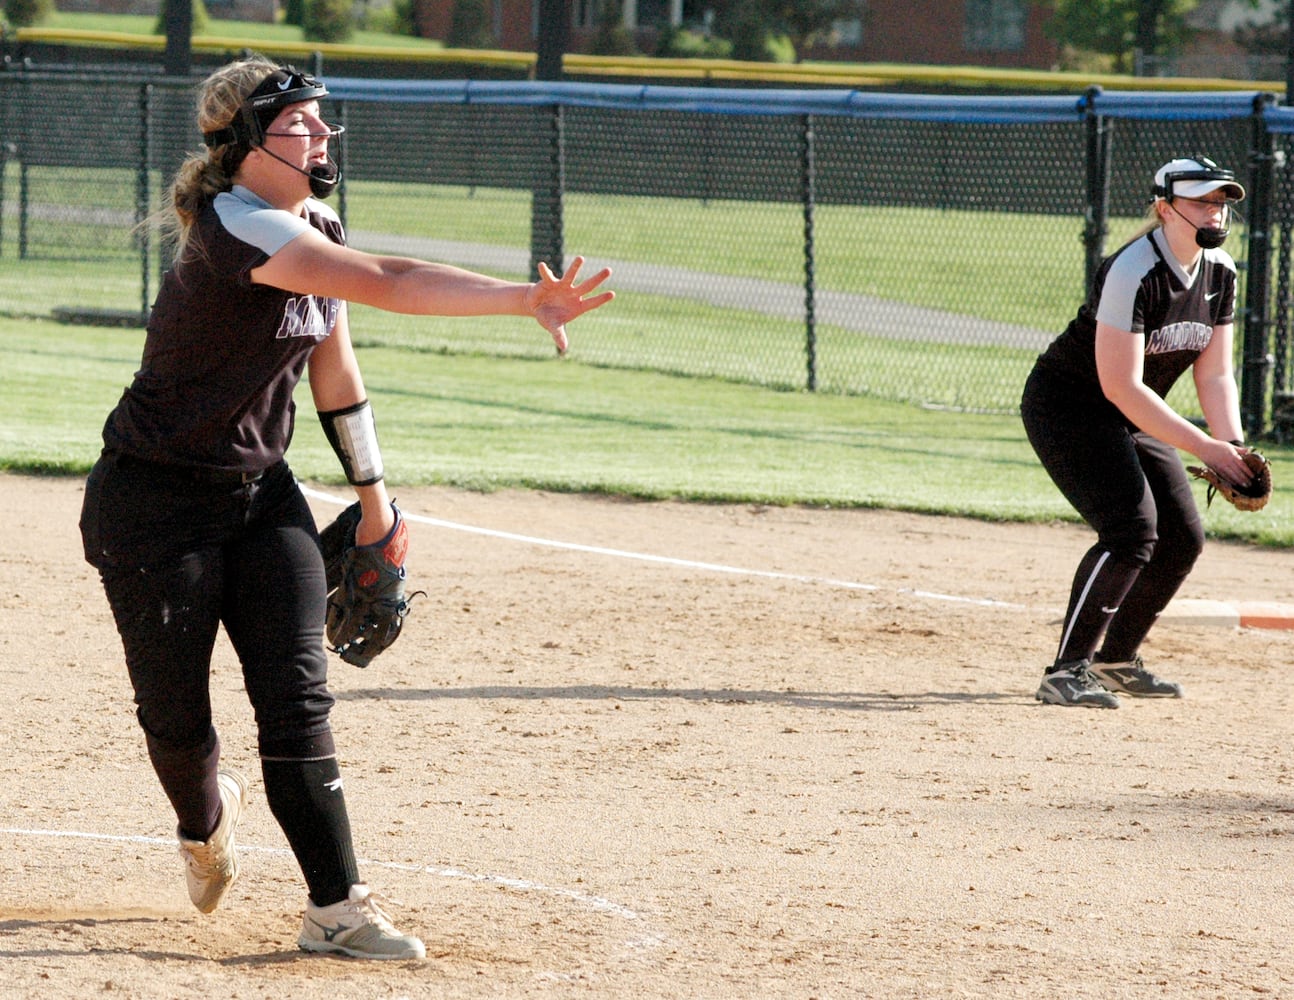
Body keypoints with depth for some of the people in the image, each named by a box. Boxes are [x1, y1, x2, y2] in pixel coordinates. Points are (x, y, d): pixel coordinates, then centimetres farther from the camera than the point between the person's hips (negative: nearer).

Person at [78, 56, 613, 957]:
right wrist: (525, 300, -45)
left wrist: (372, 490, 15)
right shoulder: (234, 228, -27)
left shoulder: (317, 230, 2)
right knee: (176, 714, 4)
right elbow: (385, 284, -38)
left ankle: (337, 906, -6)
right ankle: (204, 820, 37)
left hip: (261, 494, 7)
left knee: (299, 697, -6)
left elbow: (331, 359, 15)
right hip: (155, 503, -7)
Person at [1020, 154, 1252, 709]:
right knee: (1132, 529, -23)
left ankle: (1116, 658, 23)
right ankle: (1067, 670, -19)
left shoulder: (1220, 272, -2)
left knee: (1182, 537, 6)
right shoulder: (1133, 272, -28)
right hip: (1066, 407, -9)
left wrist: (1233, 446, -16)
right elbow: (1121, 387, -31)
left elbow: (1214, 375, 2)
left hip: (1132, 417, 9)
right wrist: (1205, 448, -31)